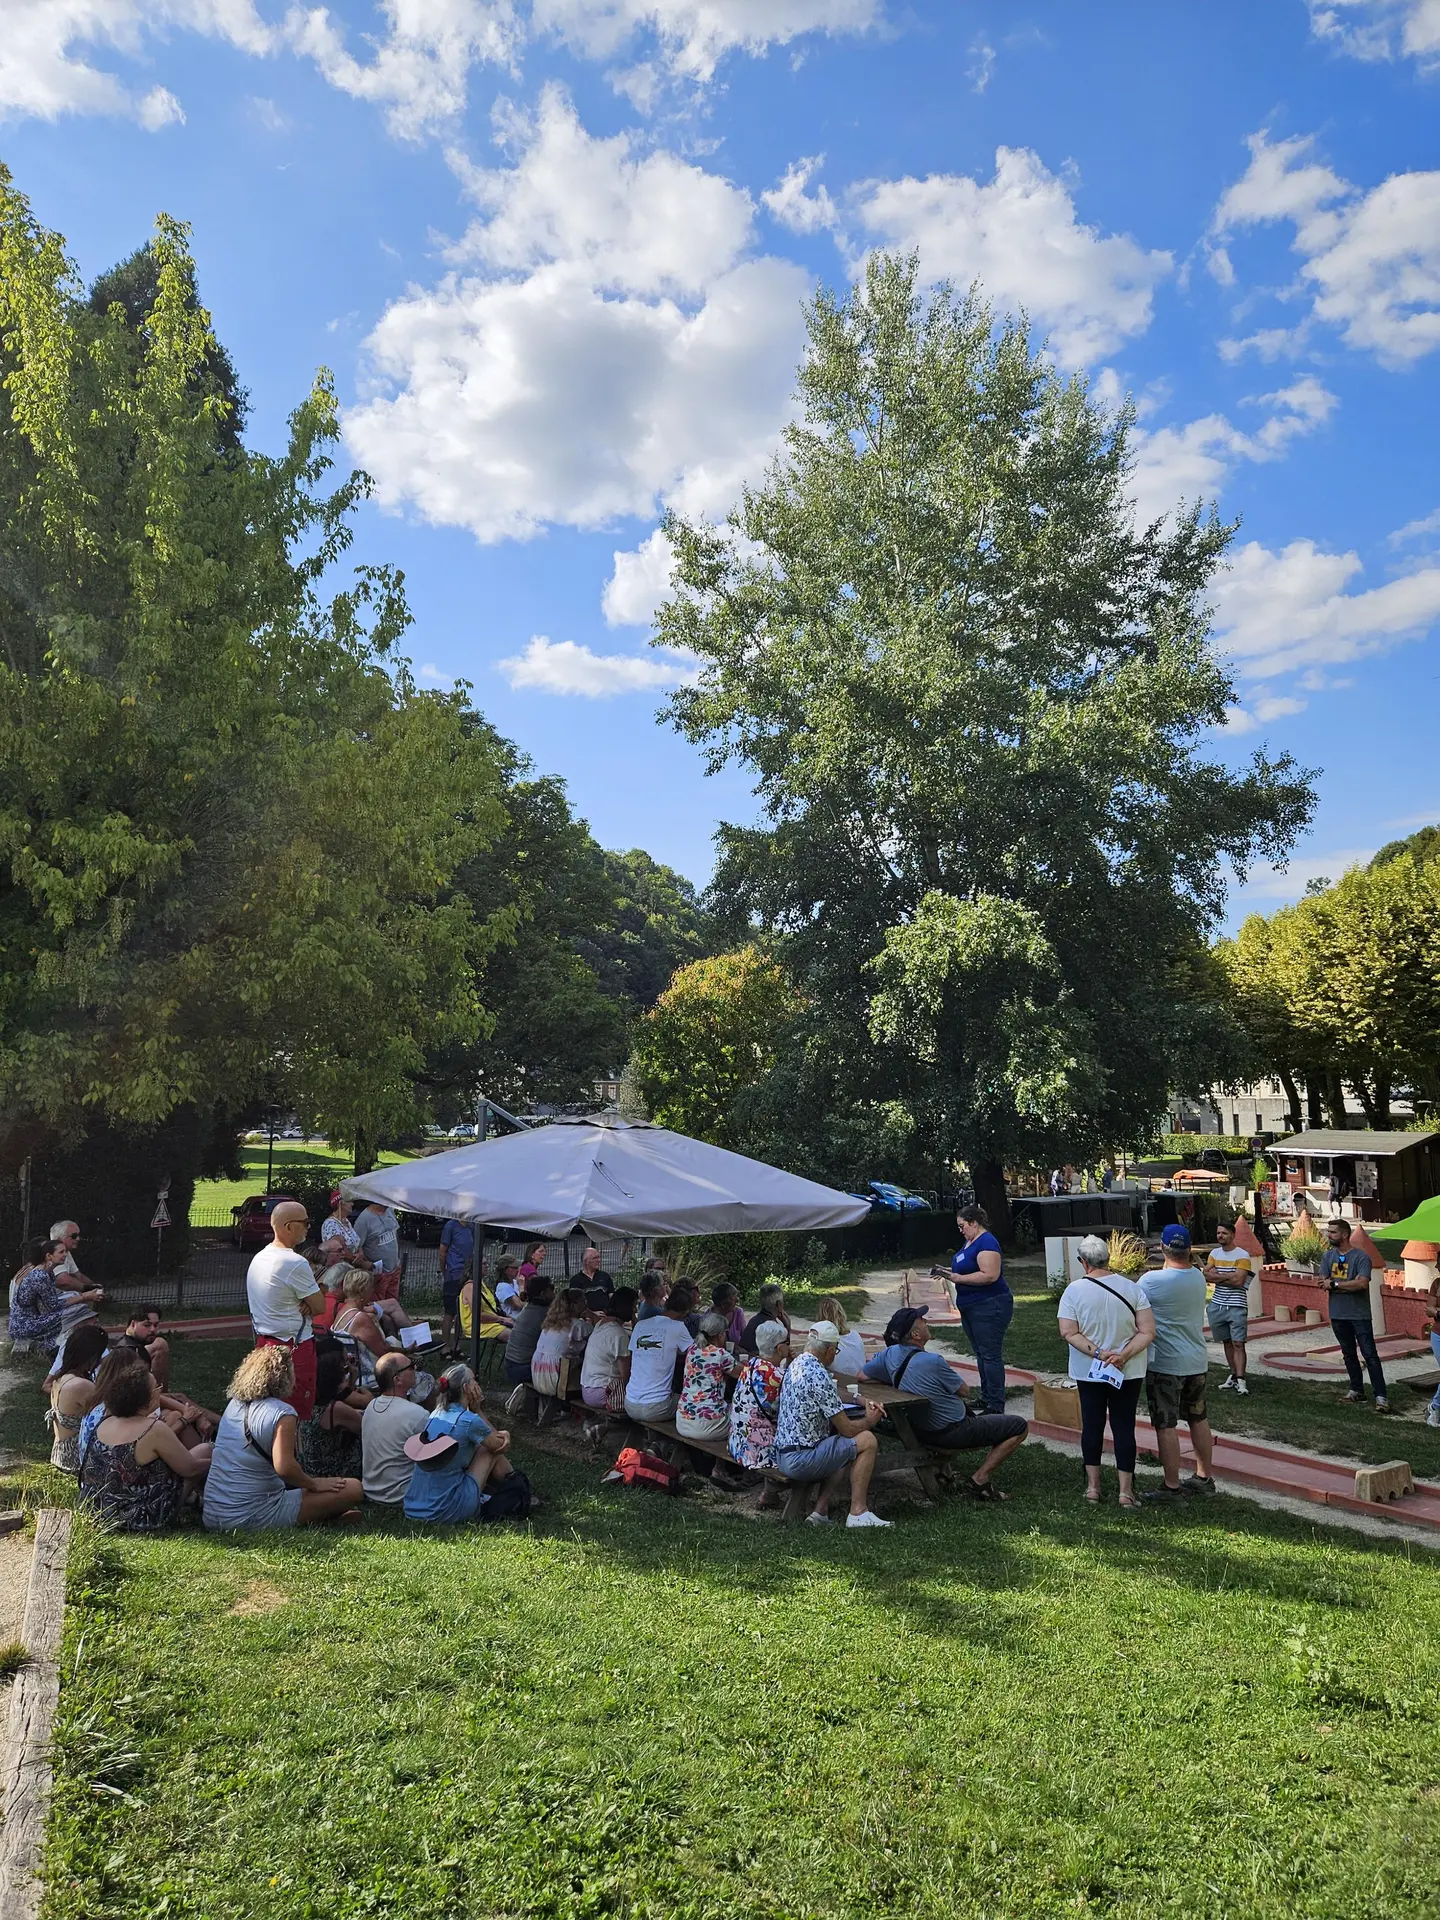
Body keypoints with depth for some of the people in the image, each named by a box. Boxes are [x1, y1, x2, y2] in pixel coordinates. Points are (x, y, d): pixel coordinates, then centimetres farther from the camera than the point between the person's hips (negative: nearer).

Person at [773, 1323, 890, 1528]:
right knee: (867, 1441, -4)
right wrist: (870, 1421, 6)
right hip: (799, 1460, -10)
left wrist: (866, 1404, 16)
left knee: (846, 1449, 26)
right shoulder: (818, 1376, -20)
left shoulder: (796, 1364, 9)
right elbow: (847, 1429, -14)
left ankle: (821, 1510, 16)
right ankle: (858, 1513, 1)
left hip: (782, 1453, 10)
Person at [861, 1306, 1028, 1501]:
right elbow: (963, 1390, -11)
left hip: (921, 1432, 8)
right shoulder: (933, 1362, -28)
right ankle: (979, 1481, -4)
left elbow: (862, 1375, 3)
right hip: (951, 1433, -8)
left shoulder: (890, 1354, -11)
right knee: (1019, 1426, 1)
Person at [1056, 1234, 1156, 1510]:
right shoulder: (1132, 1288, -8)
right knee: (1124, 1426, 7)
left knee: (1092, 1423, 12)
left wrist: (1099, 1353, -17)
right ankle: (1126, 1490, 7)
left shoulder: (1074, 1290, -11)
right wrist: (1123, 1355, -18)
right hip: (1128, 1372, 0)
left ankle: (1092, 1486, 19)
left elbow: (1068, 1333, -15)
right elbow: (1148, 1332, -11)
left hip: (1087, 1372, 0)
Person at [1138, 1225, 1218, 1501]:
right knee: (1198, 1419, 19)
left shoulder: (1152, 1281, -20)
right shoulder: (1198, 1277, -2)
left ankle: (1172, 1486, 6)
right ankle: (1204, 1477, 30)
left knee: (1166, 1426, 1)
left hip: (1164, 1364, -7)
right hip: (1197, 1361, 7)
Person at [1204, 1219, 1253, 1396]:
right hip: (1217, 1305, 6)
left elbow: (1238, 1281, -18)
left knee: (1238, 1343, -8)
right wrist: (1228, 1277, -13)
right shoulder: (1214, 1253, 10)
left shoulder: (1242, 1255, -9)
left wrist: (1217, 1275, -8)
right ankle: (1233, 1375, 19)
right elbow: (1207, 1275, 0)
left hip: (1237, 1306, -6)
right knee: (1227, 1342, 11)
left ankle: (1240, 1380, -11)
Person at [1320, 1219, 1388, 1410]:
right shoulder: (1327, 1256, 6)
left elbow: (1362, 1283, -23)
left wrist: (1335, 1284, -16)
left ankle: (1381, 1396, -6)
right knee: (1348, 1354, 16)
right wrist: (1350, 1285, -14)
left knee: (1370, 1355, -7)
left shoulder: (1361, 1257, -10)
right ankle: (1357, 1390, 27)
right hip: (1338, 1315, 6)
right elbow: (1324, 1284, -3)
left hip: (1359, 1315, -5)